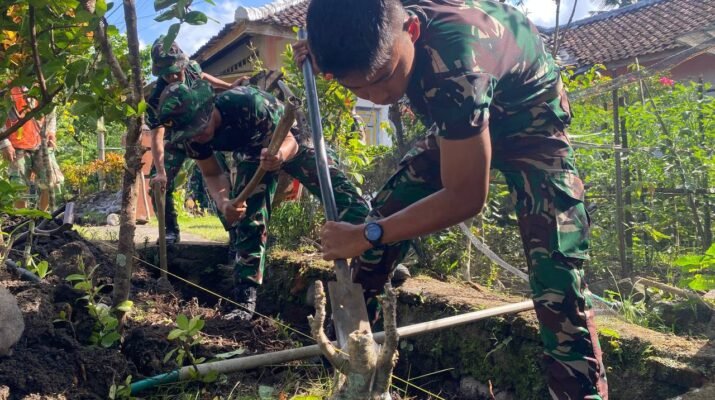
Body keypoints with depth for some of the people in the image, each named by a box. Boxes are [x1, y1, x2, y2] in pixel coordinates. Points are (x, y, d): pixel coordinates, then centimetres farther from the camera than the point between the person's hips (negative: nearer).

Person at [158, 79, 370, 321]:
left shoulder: (247, 102, -40)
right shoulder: (192, 138, -22)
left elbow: (289, 142, -29)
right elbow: (212, 174, -6)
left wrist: (280, 155, -54)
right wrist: (224, 203, -28)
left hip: (291, 143, -4)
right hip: (252, 155, 4)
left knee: (351, 206, -14)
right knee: (250, 223, -8)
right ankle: (245, 299, 4)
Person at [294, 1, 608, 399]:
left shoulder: (453, 59, -43)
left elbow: (466, 196, -33)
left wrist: (367, 234, -29)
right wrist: (321, 46, -6)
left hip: (527, 117, -6)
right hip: (458, 123, 6)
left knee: (556, 268, -23)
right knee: (384, 213, -1)